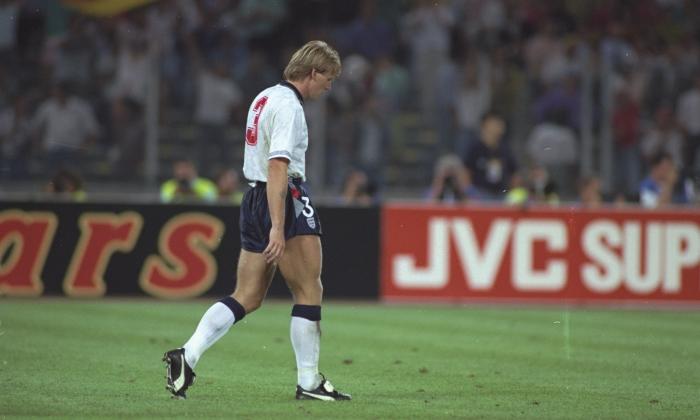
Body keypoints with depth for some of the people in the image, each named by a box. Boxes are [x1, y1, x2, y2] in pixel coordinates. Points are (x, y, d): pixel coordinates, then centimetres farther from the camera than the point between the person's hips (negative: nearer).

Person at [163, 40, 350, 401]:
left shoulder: (264, 98, 15)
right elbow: (278, 168, -22)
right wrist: (277, 227, -28)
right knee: (309, 292, 1)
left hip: (254, 197, 9)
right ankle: (308, 382, 4)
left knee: (247, 298, 7)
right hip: (284, 200, -9)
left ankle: (187, 355, -5)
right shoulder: (288, 105, -14)